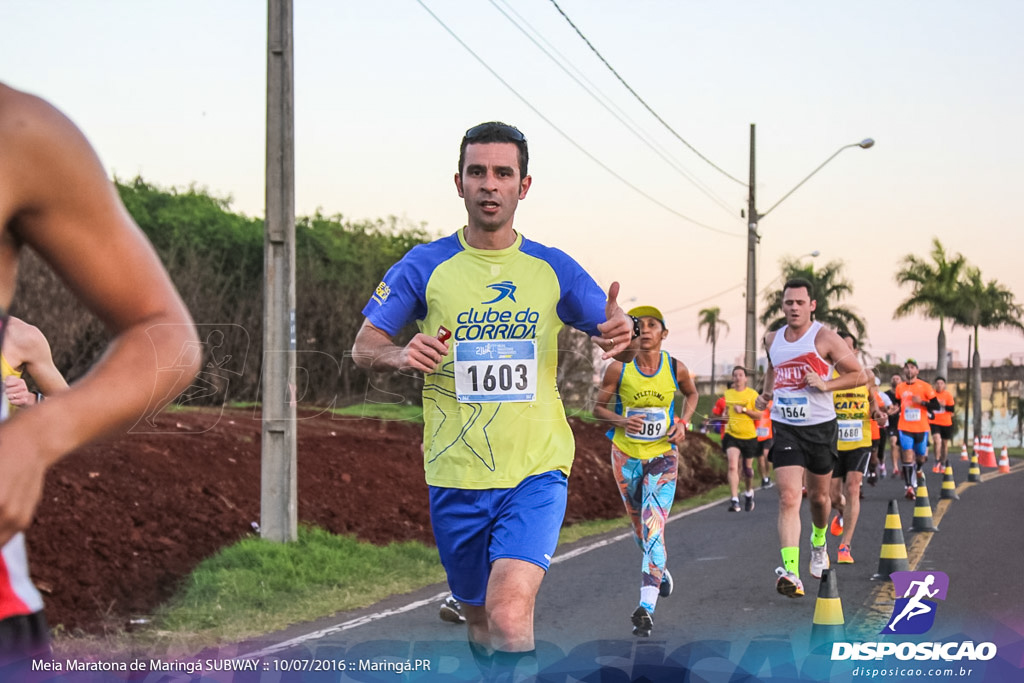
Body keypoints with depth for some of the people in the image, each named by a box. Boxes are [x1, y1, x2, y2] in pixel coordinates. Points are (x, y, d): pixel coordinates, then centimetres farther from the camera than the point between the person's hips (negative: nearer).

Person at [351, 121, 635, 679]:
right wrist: (400, 355, -24)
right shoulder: (424, 267, 1)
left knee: (509, 615, -22)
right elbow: (363, 347, 0)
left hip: (536, 471, -1)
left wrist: (623, 335, -17)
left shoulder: (553, 269, 3)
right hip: (456, 476, 1)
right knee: (480, 620, 14)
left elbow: (616, 343, 9)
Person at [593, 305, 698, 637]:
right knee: (639, 527, 16)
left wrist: (683, 423, -3)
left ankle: (646, 608, -22)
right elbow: (598, 407, 0)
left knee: (654, 528, -15)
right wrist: (622, 421, -19)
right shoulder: (619, 368, -9)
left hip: (663, 455, -2)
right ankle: (660, 570, 48)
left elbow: (691, 394, 15)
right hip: (626, 456, 2)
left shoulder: (676, 368, -6)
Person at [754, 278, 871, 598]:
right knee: (788, 498, -15)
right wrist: (766, 392, 11)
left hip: (820, 427, -1)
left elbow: (859, 375, -6)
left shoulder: (825, 338, -9)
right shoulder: (772, 340, 6)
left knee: (818, 496, 16)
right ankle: (790, 572, -25)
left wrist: (826, 384, -19)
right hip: (784, 428, 2)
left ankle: (819, 542, 49)